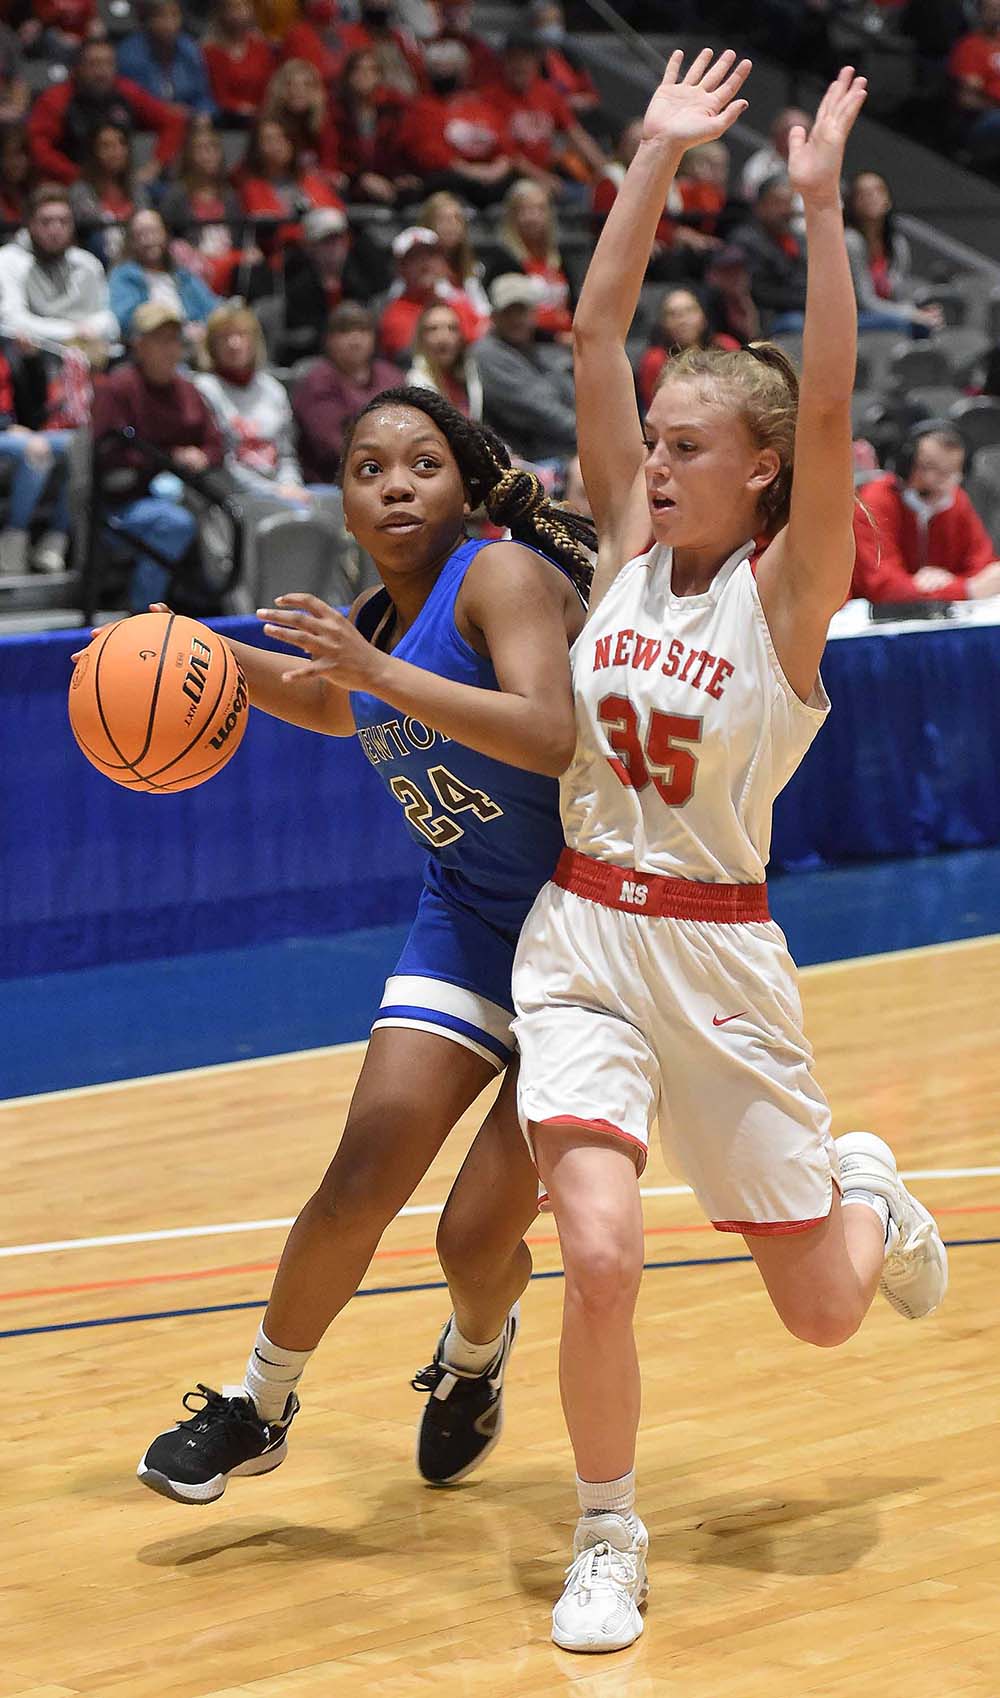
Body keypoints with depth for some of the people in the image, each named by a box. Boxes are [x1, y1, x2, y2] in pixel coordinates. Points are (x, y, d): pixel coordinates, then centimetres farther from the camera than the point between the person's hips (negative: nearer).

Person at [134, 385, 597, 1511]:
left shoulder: (505, 576, -17)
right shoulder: (378, 621, 6)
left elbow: (550, 736, -34)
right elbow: (334, 706, 31)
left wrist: (379, 672, -36)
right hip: (467, 923, 6)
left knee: (484, 1237, -4)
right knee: (361, 1185, -8)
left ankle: (475, 1354, 32)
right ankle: (259, 1409, 13)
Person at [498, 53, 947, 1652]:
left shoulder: (789, 588, -9)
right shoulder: (625, 543, 1)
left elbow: (828, 405, -25)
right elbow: (595, 333, -4)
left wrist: (819, 205, -29)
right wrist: (656, 160, -9)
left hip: (720, 953, -2)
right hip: (581, 937, 2)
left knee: (823, 1312, 9)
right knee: (599, 1258, -17)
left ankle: (867, 1191, 46)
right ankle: (608, 1541, 5)